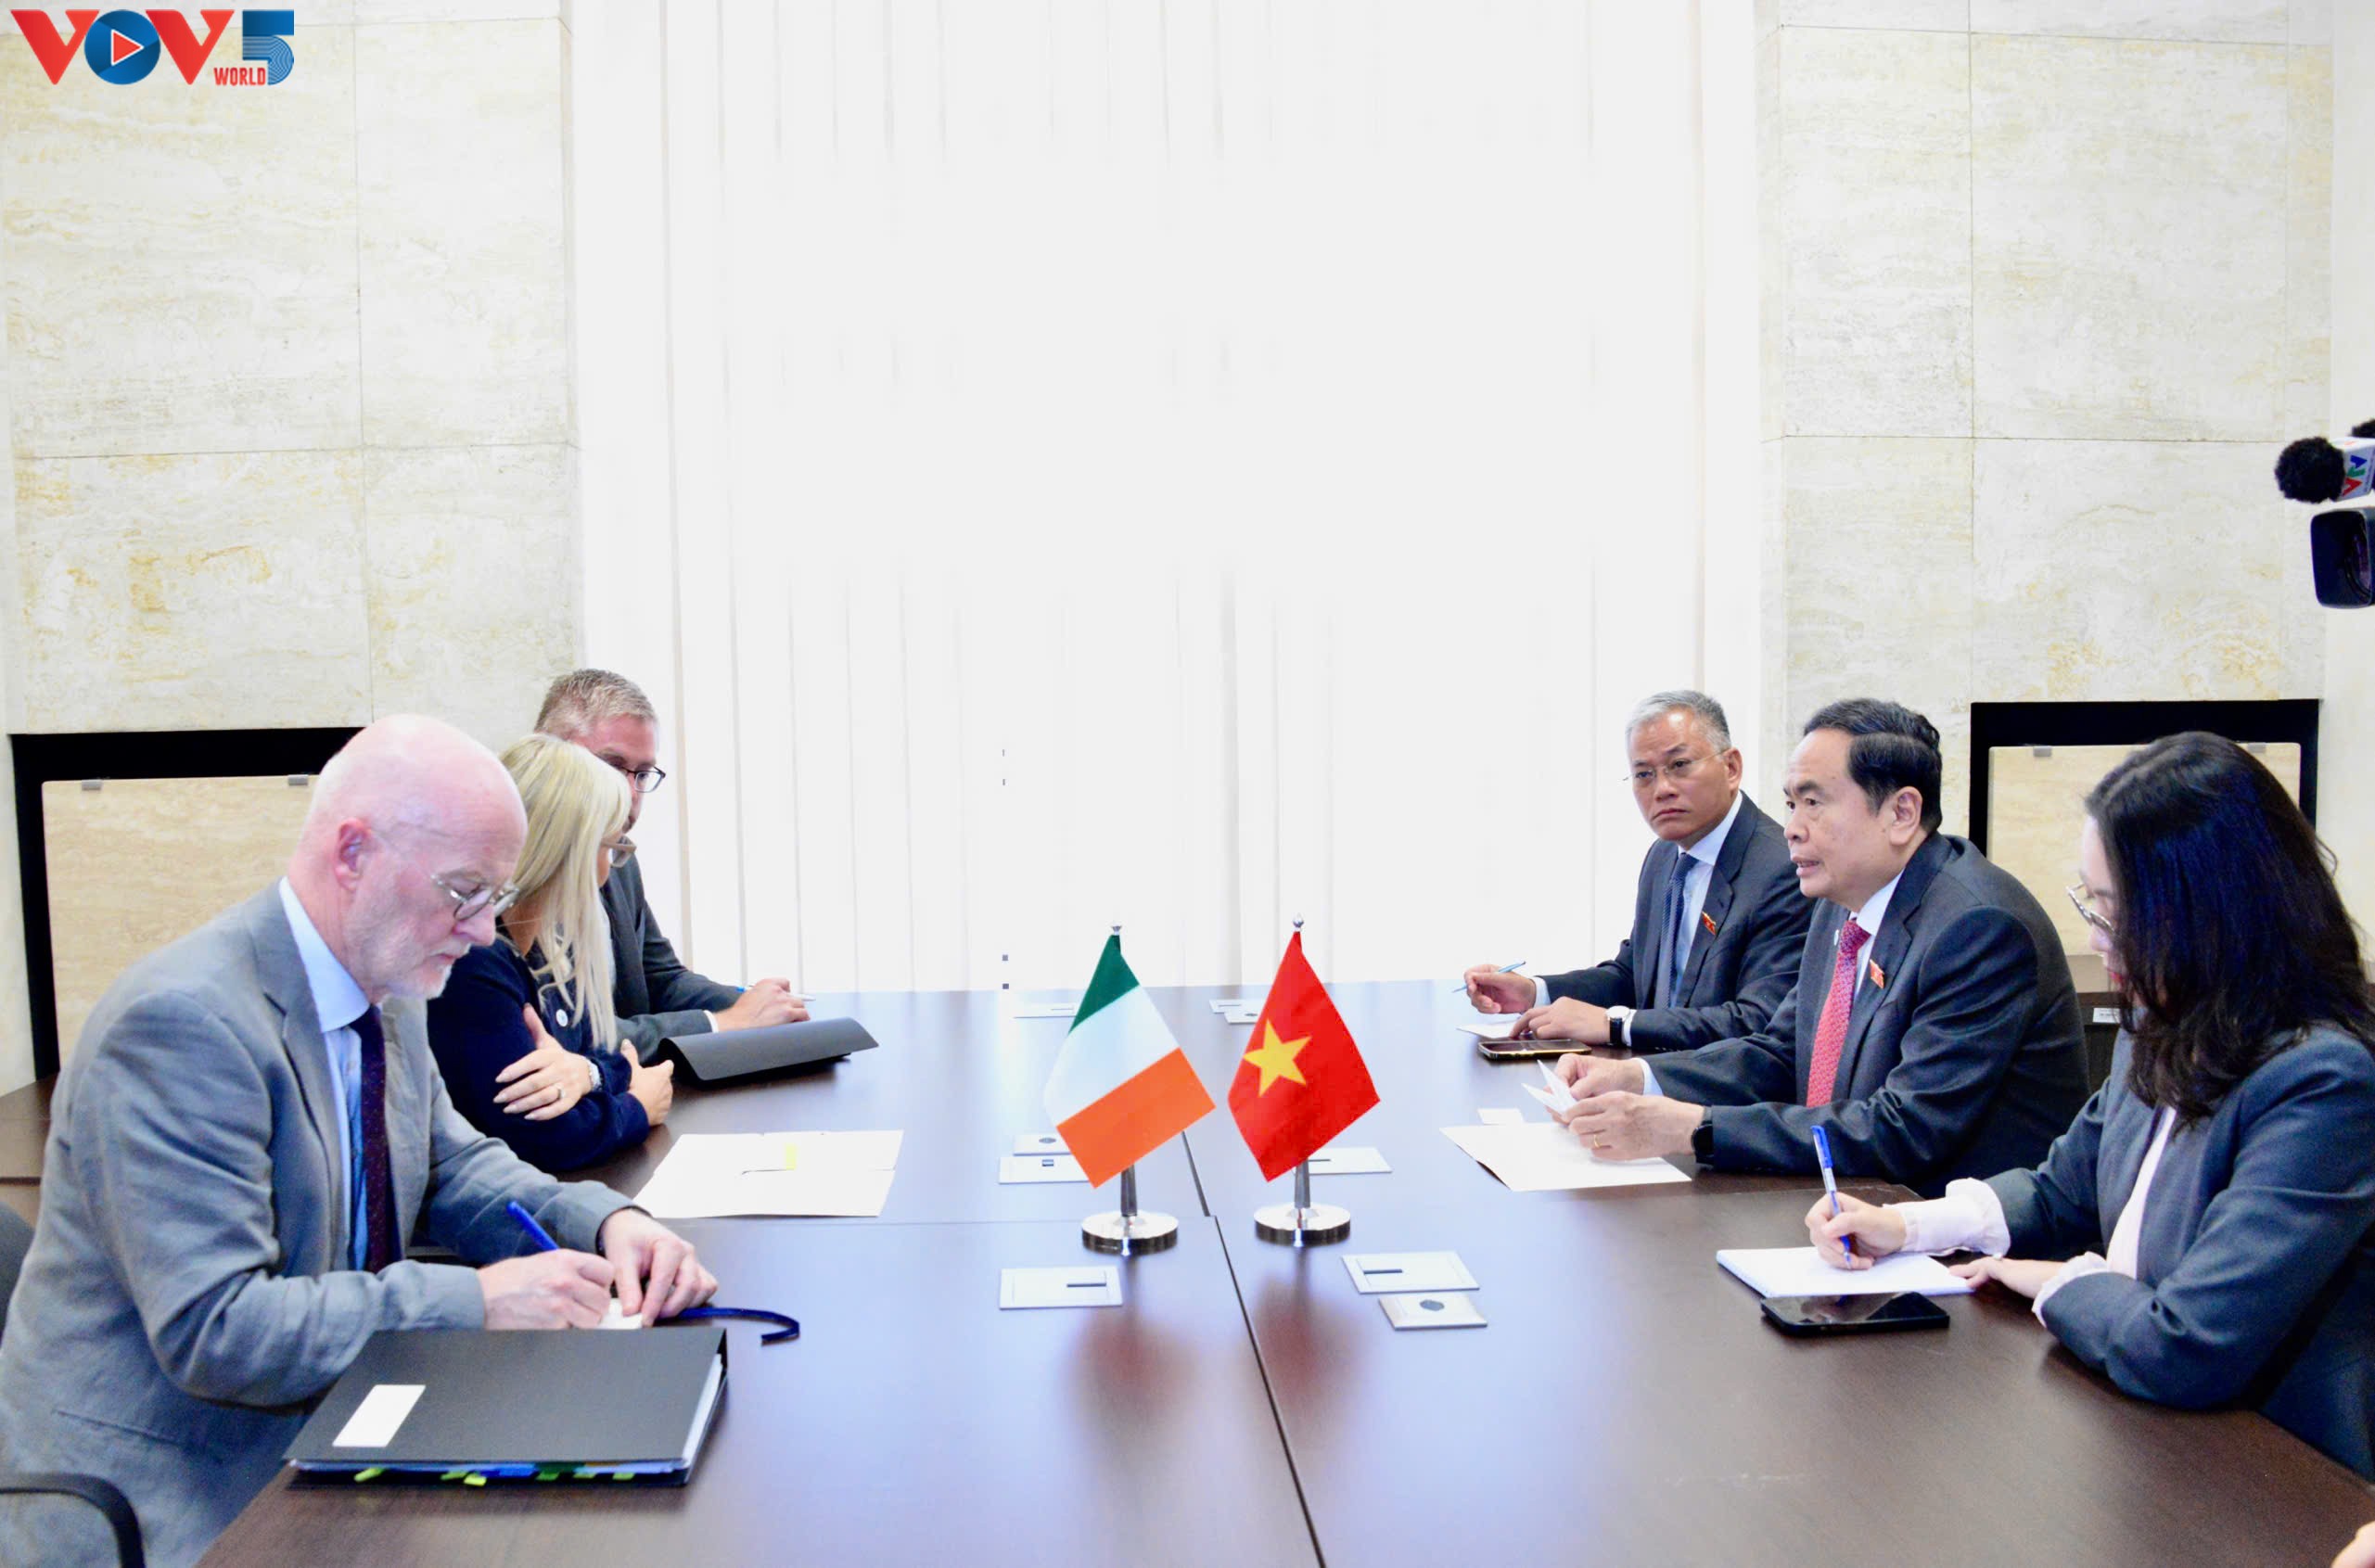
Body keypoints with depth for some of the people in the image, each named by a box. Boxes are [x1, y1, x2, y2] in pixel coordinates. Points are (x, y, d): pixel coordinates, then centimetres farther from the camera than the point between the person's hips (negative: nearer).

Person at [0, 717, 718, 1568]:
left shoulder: (385, 992, 4)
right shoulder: (182, 1021, -23)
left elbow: (452, 1167, 14)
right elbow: (213, 1331, -26)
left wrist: (606, 1224, -4)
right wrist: (478, 1301, -26)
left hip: (310, 1444, 8)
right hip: (161, 1500, -8)